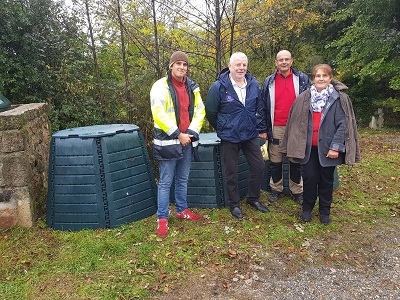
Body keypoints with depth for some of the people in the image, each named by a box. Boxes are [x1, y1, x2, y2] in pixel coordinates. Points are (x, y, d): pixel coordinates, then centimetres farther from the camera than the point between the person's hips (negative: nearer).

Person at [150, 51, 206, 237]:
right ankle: (162, 218, 12)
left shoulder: (192, 87, 10)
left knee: (183, 179, 18)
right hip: (168, 142, -6)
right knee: (165, 182, 2)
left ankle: (181, 210, 34)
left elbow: (200, 110, 9)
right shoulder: (161, 86, -8)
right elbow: (159, 114, -17)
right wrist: (178, 135, -17)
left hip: (187, 141, 6)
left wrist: (192, 132, -6)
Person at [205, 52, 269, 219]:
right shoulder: (219, 87, -13)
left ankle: (253, 199, 30)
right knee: (231, 172, 6)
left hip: (250, 135, 5)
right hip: (229, 138, -4)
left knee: (258, 167, 9)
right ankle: (234, 203, 25)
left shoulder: (253, 84, 1)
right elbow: (210, 112, -3)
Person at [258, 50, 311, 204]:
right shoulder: (269, 82, 4)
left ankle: (297, 190, 23)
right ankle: (275, 189, 24)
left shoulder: (302, 79, 2)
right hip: (276, 128, 1)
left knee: (296, 161, 10)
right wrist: (263, 129, 0)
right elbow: (263, 107, 5)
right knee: (275, 161, 9)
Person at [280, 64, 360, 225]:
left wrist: (335, 147, -13)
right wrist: (298, 143, 4)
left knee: (326, 180, 10)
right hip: (309, 147, 1)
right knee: (309, 178, 4)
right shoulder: (304, 98, 3)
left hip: (328, 148, -1)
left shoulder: (339, 99, -4)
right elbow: (296, 122, 6)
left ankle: (325, 211, 27)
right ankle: (307, 209, 23)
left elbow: (342, 125, -8)